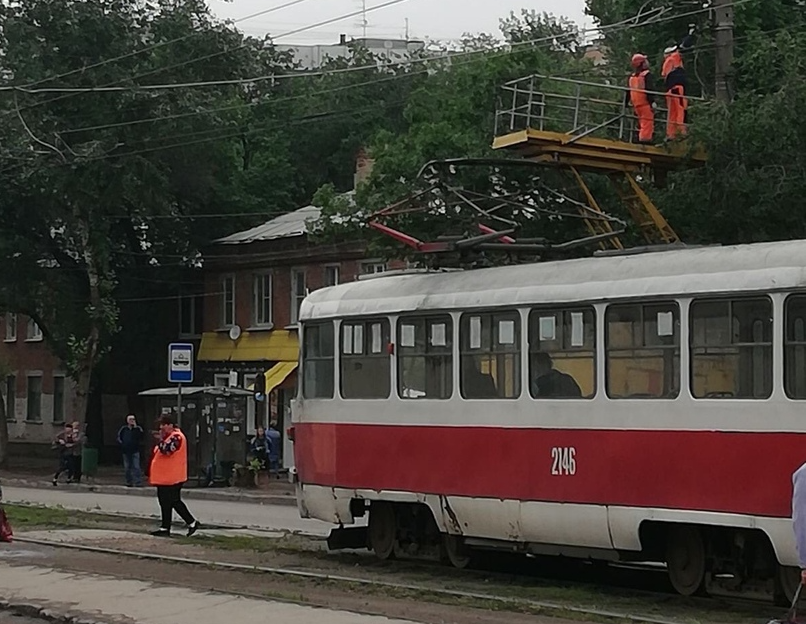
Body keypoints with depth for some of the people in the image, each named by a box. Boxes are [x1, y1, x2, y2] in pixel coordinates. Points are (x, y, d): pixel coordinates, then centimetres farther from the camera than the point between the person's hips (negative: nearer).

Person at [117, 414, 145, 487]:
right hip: (126, 451, 3)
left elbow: (142, 436, -14)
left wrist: (136, 428, -18)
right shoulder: (123, 429, 8)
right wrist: (121, 443, -4)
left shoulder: (138, 428, 2)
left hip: (135, 451, -3)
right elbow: (119, 437, 14)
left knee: (136, 467, -12)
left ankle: (138, 482, -14)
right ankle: (129, 482, 19)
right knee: (127, 467, 9)